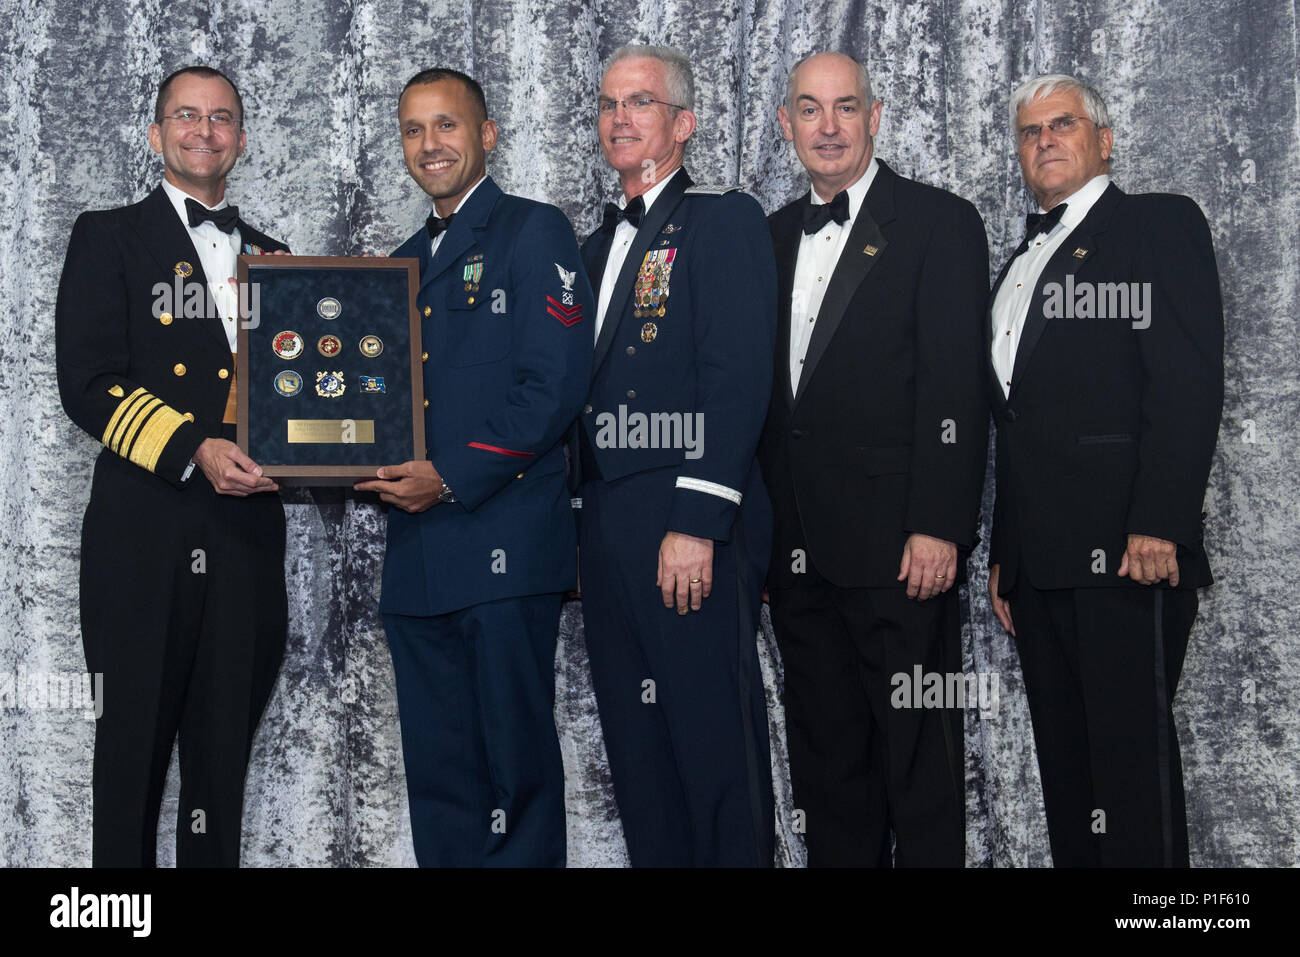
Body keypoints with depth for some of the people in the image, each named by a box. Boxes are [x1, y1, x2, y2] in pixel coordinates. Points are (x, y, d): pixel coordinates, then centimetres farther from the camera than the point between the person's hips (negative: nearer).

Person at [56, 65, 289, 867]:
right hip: (145, 536, -4)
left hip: (248, 535, 4)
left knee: (225, 752, 9)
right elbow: (88, 384, -6)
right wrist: (194, 450, -18)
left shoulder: (271, 257, 18)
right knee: (135, 747, 2)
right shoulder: (109, 238, 5)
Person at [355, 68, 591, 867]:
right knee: (437, 774, 10)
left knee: (515, 764, -2)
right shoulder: (408, 260, 21)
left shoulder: (535, 233, -2)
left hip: (505, 545, -7)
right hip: (418, 556, 7)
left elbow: (556, 385, -12)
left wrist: (452, 476, -14)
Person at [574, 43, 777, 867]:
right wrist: (590, 527, 10)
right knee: (638, 755, 12)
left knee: (716, 742, -3)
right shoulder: (602, 243, 21)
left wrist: (697, 523, -20)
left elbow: (739, 382, -13)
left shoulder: (725, 220, -4)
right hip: (608, 527, 8)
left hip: (689, 526, -8)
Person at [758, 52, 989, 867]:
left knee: (918, 757, 0)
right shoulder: (775, 236, 16)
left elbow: (956, 387, -10)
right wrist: (763, 526, 9)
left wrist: (938, 527, -17)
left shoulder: (939, 223, -2)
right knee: (826, 759, 12)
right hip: (800, 548, 6)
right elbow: (768, 391, 15)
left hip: (899, 549, -6)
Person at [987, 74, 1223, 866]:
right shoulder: (1022, 264, 25)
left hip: (1125, 549, -7)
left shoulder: (1161, 224, 2)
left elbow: (1189, 381, -10)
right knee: (1065, 762, 9)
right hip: (1040, 556, 8)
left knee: (1132, 753, -9)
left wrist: (1160, 523, -20)